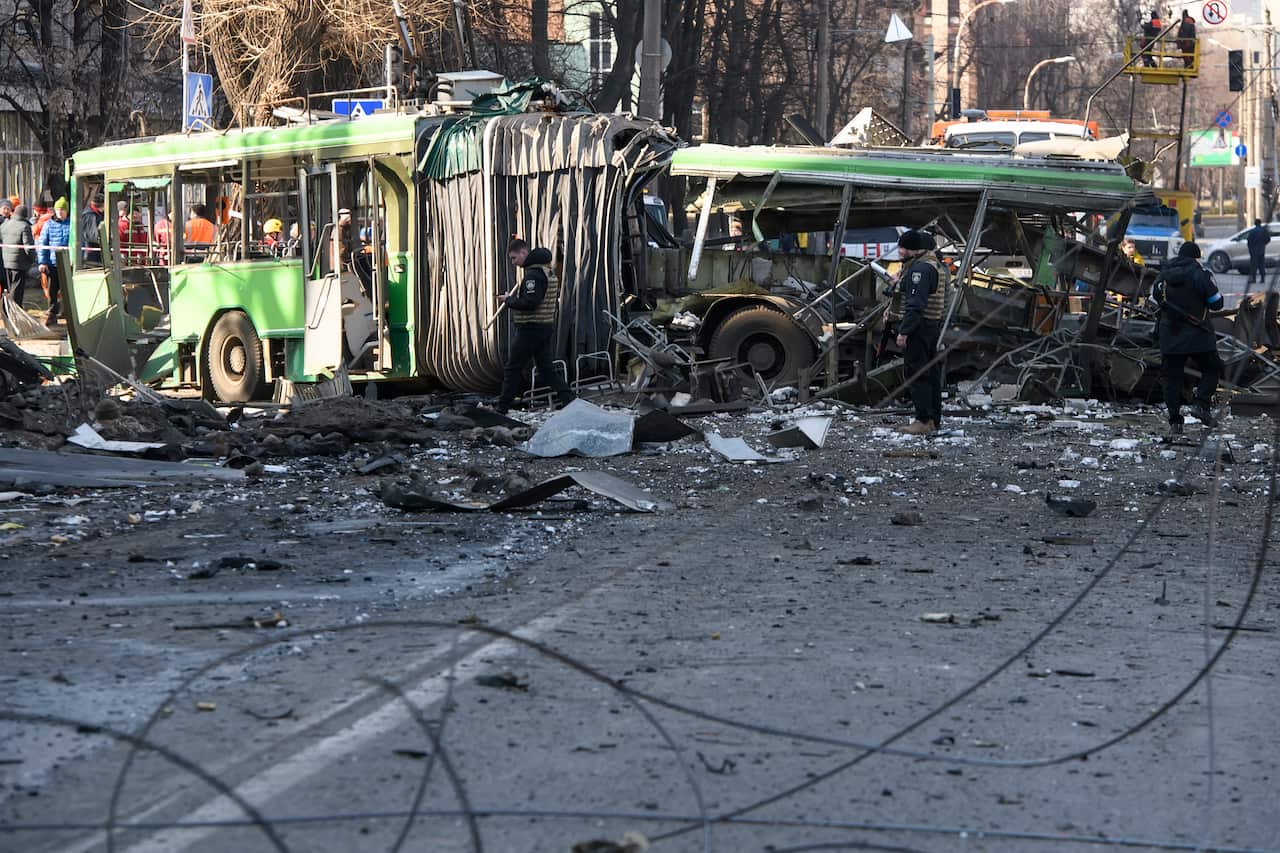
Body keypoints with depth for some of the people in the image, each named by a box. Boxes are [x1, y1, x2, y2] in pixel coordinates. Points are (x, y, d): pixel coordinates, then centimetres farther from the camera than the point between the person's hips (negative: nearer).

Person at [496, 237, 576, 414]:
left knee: (512, 369, 0)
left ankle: (502, 409, 5)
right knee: (546, 368, 13)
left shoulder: (534, 273, -17)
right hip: (548, 326, 9)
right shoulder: (550, 272, 14)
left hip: (530, 328, -9)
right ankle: (569, 400, 3)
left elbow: (529, 302, -25)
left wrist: (508, 301, -11)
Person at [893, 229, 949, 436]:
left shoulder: (920, 269, -17)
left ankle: (923, 421, -11)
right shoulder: (937, 265, 17)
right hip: (935, 325, 11)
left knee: (917, 374, -9)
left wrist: (904, 331, -23)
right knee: (932, 372, 14)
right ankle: (934, 419, 20)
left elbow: (915, 304, -23)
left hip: (919, 327, -11)